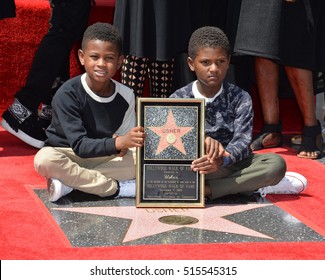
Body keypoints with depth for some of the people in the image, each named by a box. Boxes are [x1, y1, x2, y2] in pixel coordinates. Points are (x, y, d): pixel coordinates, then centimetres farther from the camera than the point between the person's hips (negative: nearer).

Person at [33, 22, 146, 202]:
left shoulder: (126, 95, -8)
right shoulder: (67, 94, -20)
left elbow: (125, 143, 1)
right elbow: (80, 146, -26)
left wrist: (123, 143, -25)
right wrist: (118, 142, -40)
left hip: (105, 157, 4)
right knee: (45, 160, -36)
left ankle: (71, 182, -22)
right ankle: (117, 188, -26)